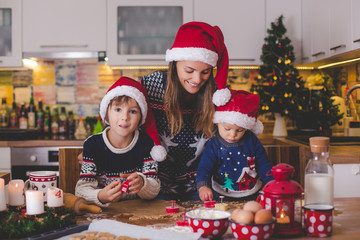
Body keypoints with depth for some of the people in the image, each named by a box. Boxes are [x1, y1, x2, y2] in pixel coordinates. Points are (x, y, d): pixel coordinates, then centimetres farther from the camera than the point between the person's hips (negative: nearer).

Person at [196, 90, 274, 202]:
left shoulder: (252, 142, 4)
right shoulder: (213, 146, -4)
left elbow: (264, 166, 11)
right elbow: (204, 169, -11)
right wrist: (203, 187, -31)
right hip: (222, 198, -4)